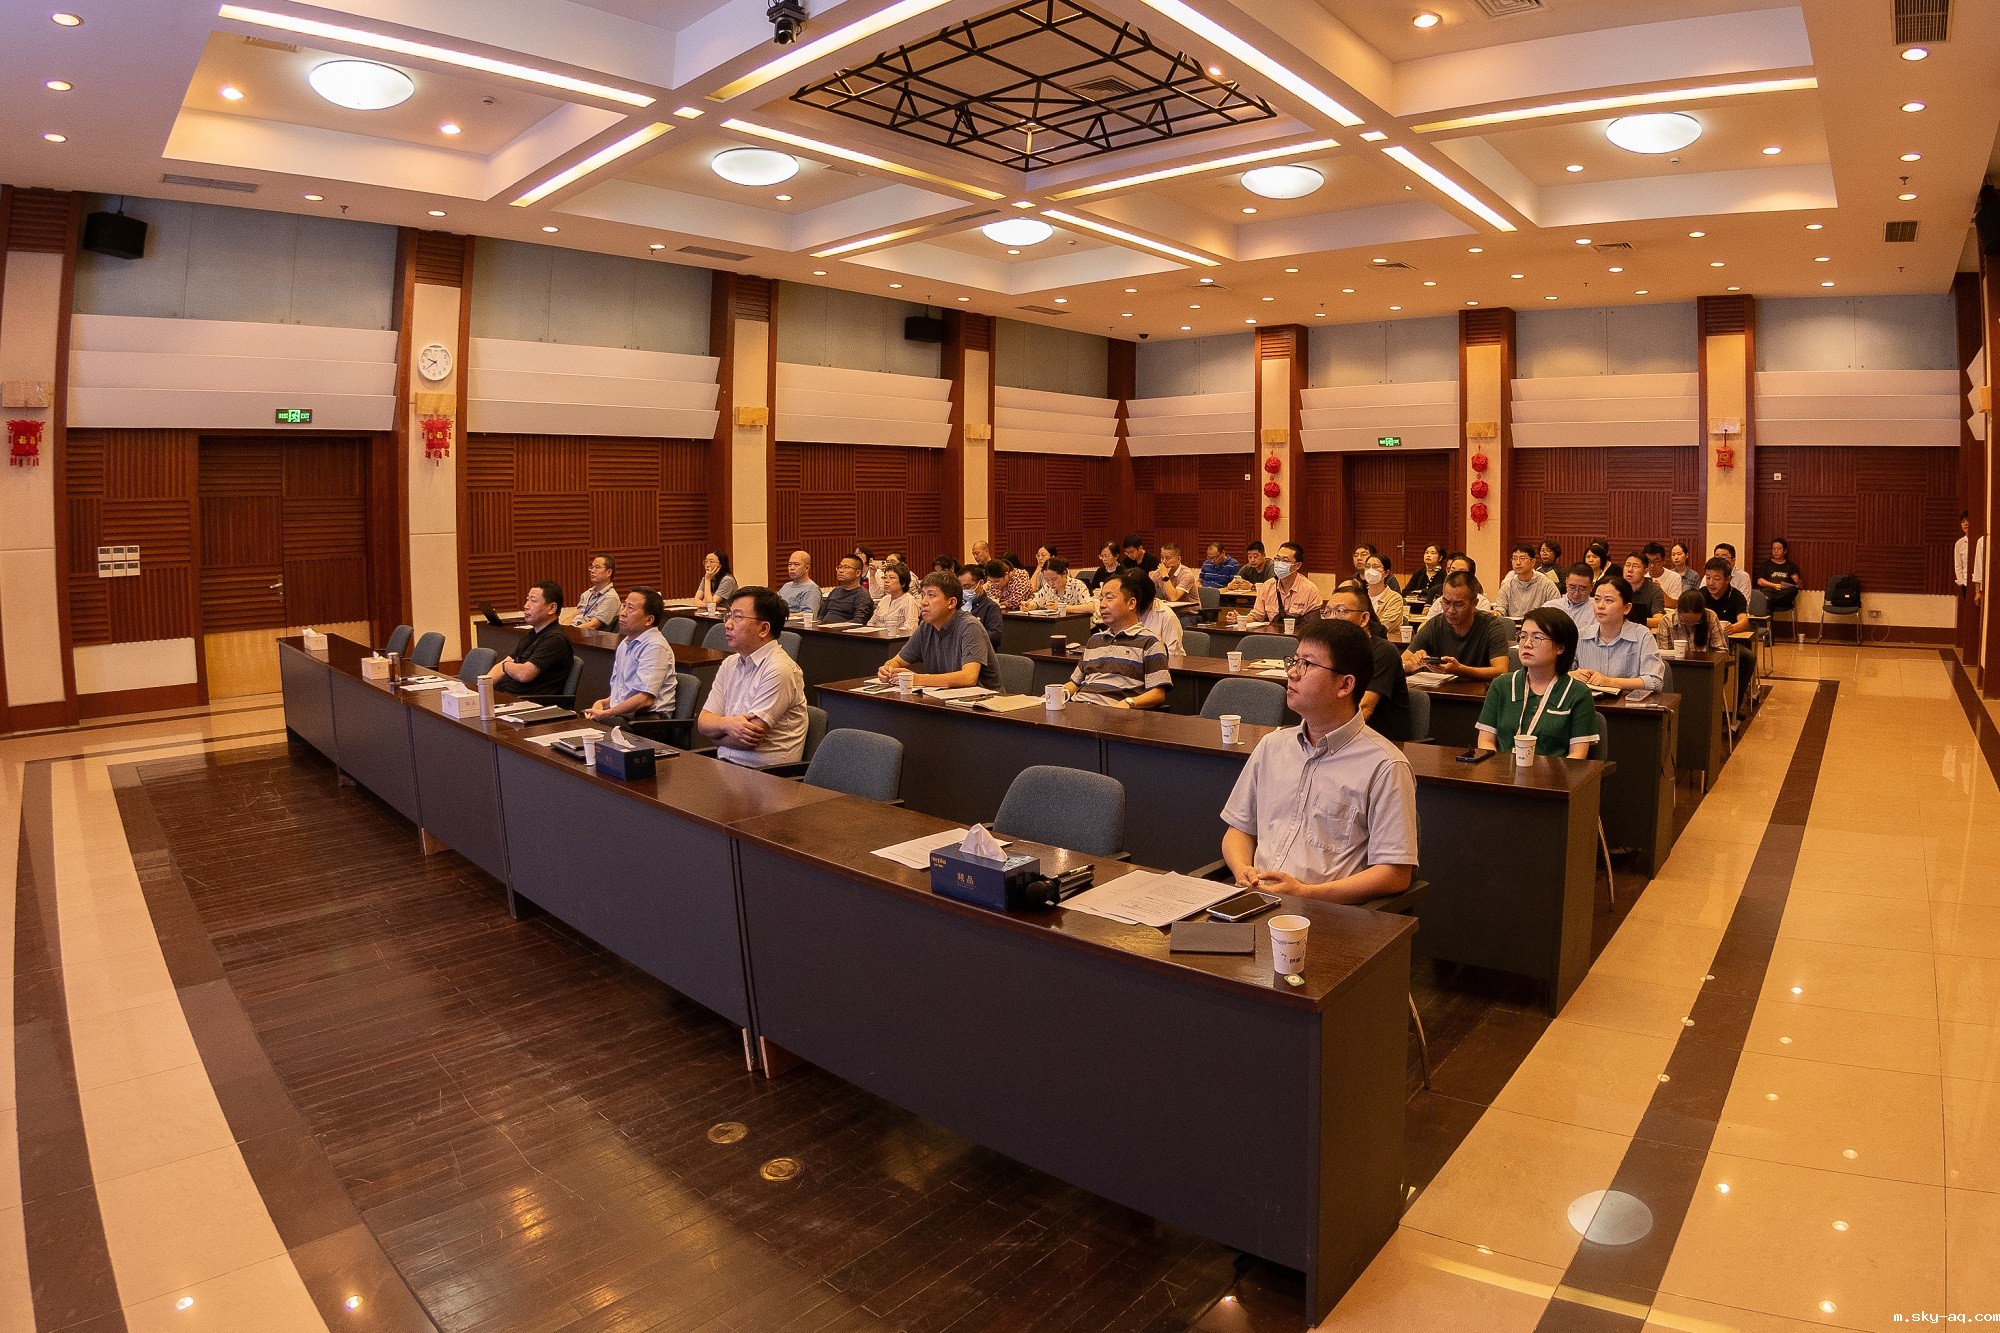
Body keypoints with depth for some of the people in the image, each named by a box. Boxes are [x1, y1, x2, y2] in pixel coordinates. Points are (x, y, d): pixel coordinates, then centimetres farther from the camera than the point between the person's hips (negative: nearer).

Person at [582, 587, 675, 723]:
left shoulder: (655, 646, -11)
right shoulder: (625, 644, 21)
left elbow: (645, 700, -20)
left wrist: (604, 714, -13)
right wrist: (602, 703, 6)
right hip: (621, 715, 9)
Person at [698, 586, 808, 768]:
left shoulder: (779, 670, -14)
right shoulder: (730, 664, 12)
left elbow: (750, 739, -17)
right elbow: (703, 722, 7)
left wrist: (718, 728, 2)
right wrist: (727, 724, -15)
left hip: (766, 774, -7)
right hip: (725, 764, 7)